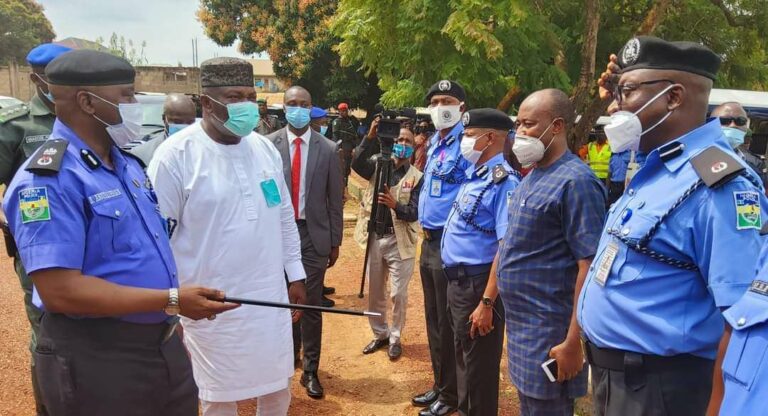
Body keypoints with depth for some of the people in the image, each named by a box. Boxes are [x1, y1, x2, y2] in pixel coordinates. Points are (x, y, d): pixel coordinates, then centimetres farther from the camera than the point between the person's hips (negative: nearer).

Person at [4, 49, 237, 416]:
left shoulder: (126, 163, 10)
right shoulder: (47, 179, -18)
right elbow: (61, 291, -25)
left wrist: (172, 316, 12)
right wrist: (172, 301, -24)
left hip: (162, 343, 8)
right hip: (95, 359, -8)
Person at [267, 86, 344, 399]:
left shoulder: (328, 149, 0)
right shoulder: (268, 145, -3)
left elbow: (334, 200, 3)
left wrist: (335, 241, 4)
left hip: (314, 235, 0)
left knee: (312, 305, 5)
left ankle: (310, 371, 19)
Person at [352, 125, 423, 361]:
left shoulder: (417, 178, -4)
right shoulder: (378, 165, 2)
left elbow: (414, 213, -12)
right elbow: (357, 164, -19)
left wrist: (395, 205, -31)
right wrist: (370, 137, -26)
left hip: (400, 241, -2)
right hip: (374, 238, 3)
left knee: (398, 294, 3)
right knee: (374, 292, 13)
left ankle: (395, 338, 22)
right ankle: (379, 334, 31)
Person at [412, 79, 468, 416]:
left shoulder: (467, 142, -14)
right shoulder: (434, 143, 13)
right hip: (429, 241, 9)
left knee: (449, 324, 3)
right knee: (433, 320, 18)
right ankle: (439, 385, 33)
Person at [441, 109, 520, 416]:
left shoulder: (503, 181, -20)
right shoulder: (476, 174, 9)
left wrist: (486, 302, -26)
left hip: (478, 285, -9)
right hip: (458, 280, 10)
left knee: (479, 367, 6)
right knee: (464, 359, 23)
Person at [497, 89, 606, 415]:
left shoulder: (575, 181, -18)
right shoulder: (531, 177, 9)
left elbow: (591, 265, -22)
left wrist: (573, 342, -23)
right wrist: (491, 302, 17)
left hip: (549, 333, -9)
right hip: (520, 324, 9)